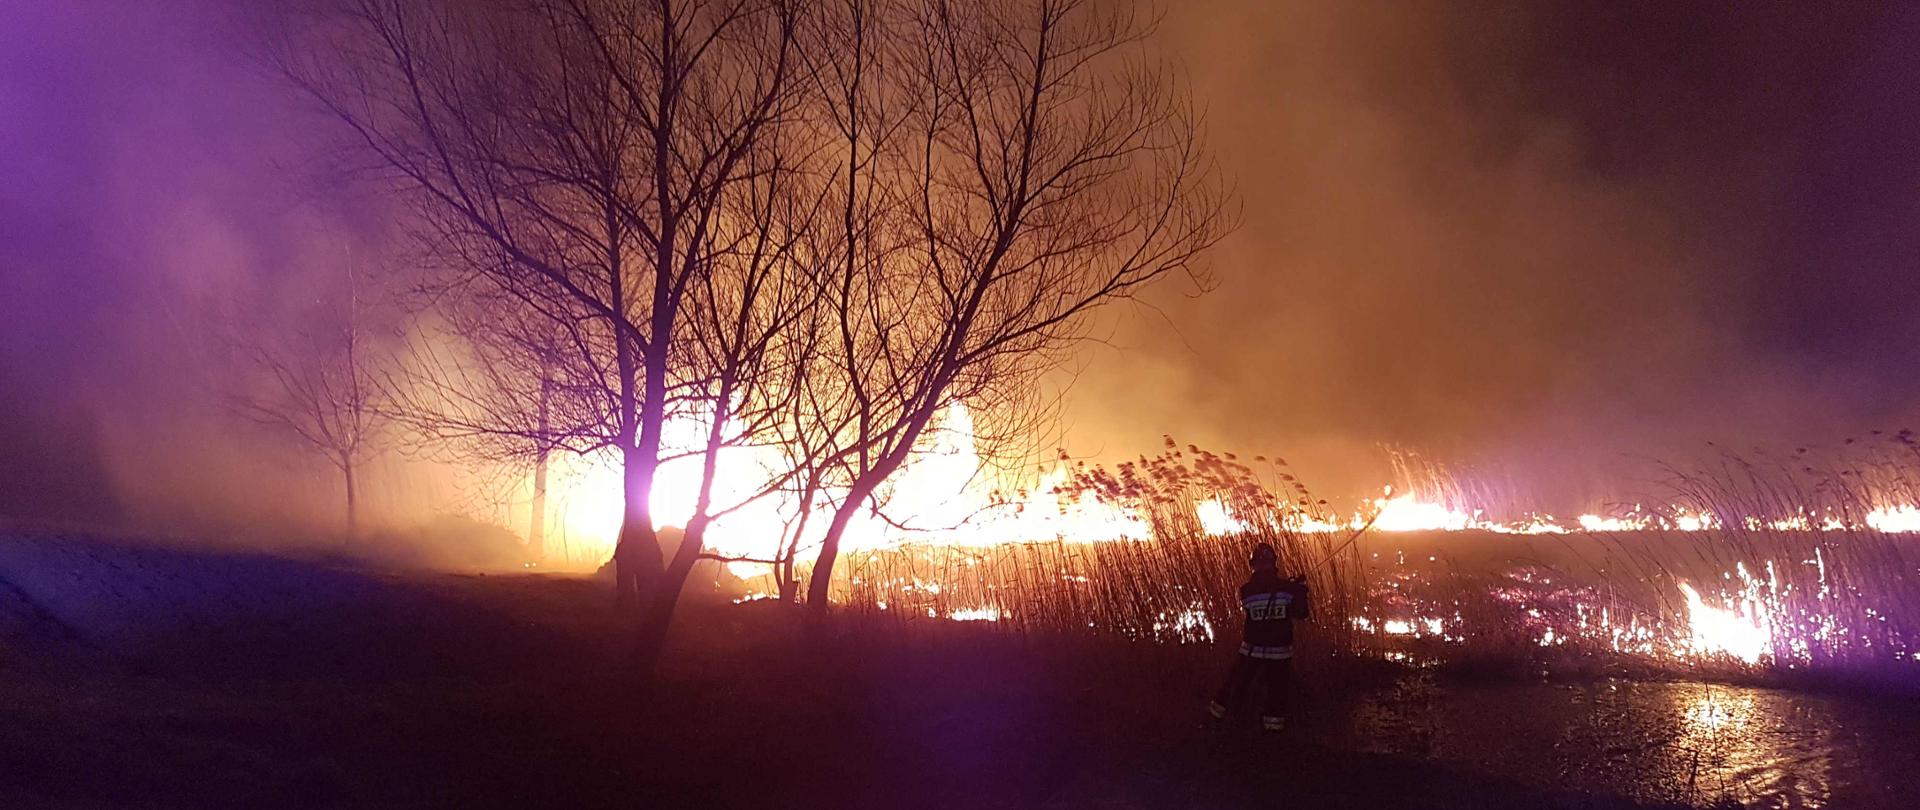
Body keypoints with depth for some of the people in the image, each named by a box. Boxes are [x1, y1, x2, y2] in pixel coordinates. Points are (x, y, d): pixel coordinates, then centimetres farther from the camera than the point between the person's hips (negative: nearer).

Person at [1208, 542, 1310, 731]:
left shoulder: (1246, 590, -11)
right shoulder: (1287, 587, -13)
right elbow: (1301, 613, -5)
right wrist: (1301, 589, 10)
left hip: (1252, 648, 1)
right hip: (1280, 649, -1)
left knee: (1238, 681, 17)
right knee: (1278, 686, 16)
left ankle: (1220, 708, 30)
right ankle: (1273, 719, 19)